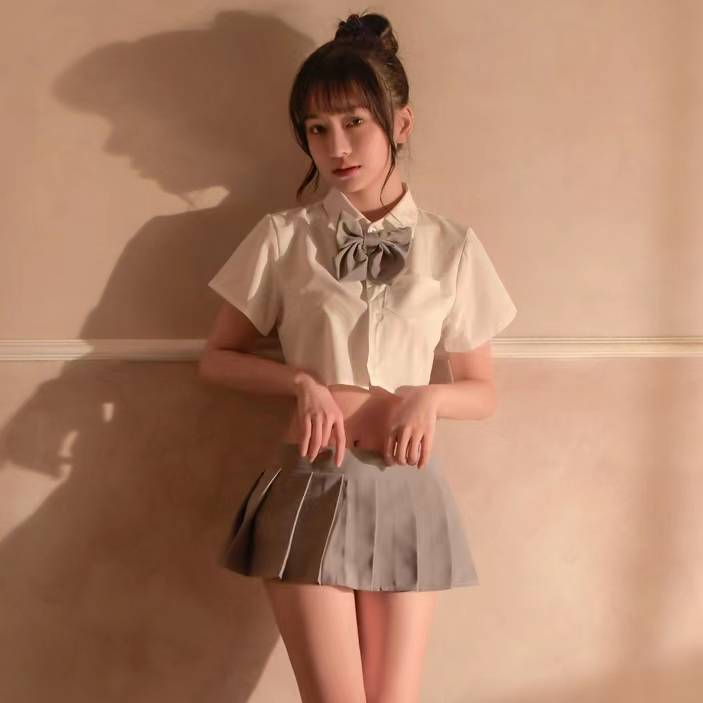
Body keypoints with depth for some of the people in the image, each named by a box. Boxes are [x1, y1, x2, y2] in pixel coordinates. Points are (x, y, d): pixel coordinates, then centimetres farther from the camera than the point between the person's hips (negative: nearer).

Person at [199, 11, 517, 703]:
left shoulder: (453, 247, 2)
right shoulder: (282, 237, 0)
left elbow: (482, 392, 9)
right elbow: (217, 358, 7)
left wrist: (431, 396, -12)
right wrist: (303, 380, -10)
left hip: (405, 494, 1)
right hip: (311, 489, -1)